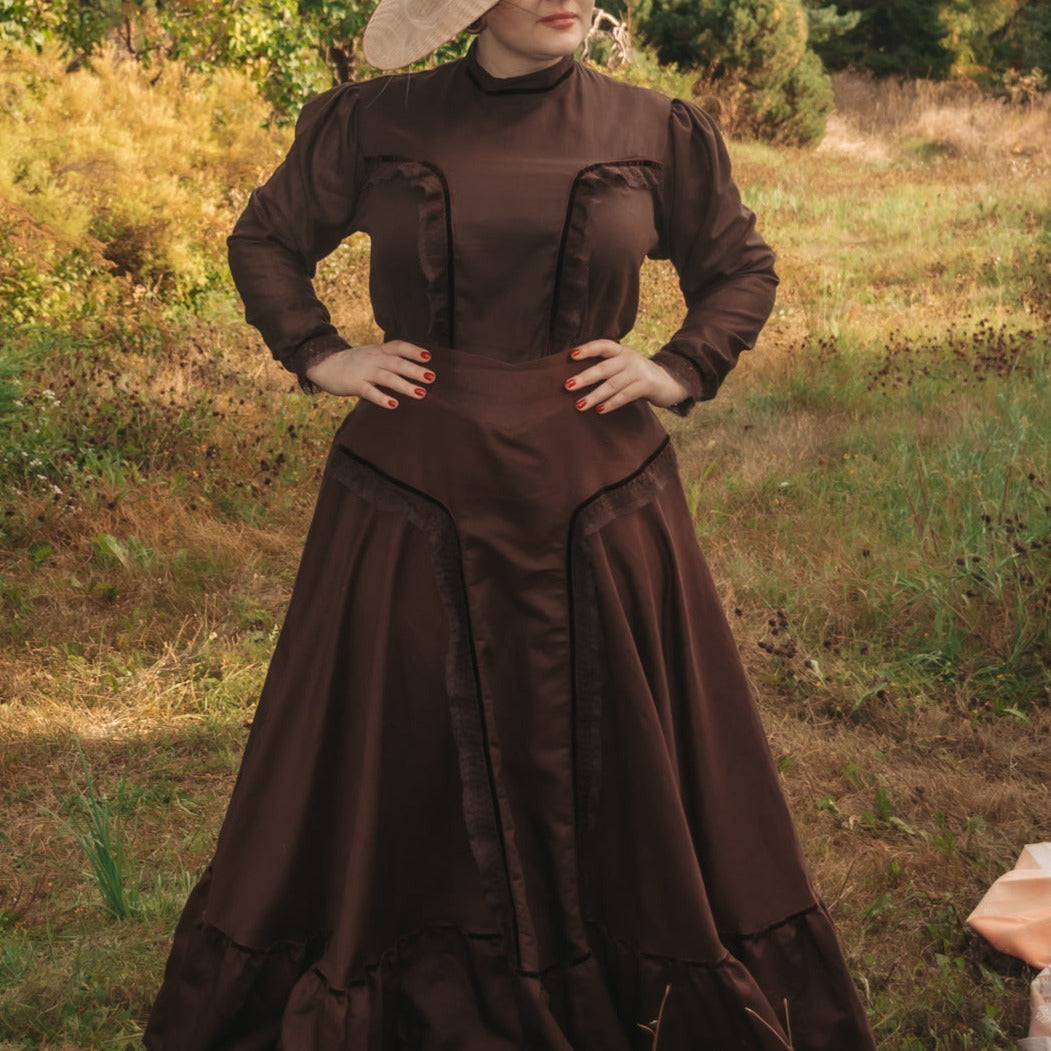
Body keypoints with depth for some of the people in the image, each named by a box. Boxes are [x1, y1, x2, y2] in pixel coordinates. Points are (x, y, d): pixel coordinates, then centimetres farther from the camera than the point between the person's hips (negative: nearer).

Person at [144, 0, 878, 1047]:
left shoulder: (655, 134, 2)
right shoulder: (375, 124, 0)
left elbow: (742, 269, 16)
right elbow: (263, 238, 15)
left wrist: (682, 371, 1)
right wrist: (319, 355, 2)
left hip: (596, 494, 1)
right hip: (413, 498, 0)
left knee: (622, 766, 10)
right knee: (390, 762, 10)